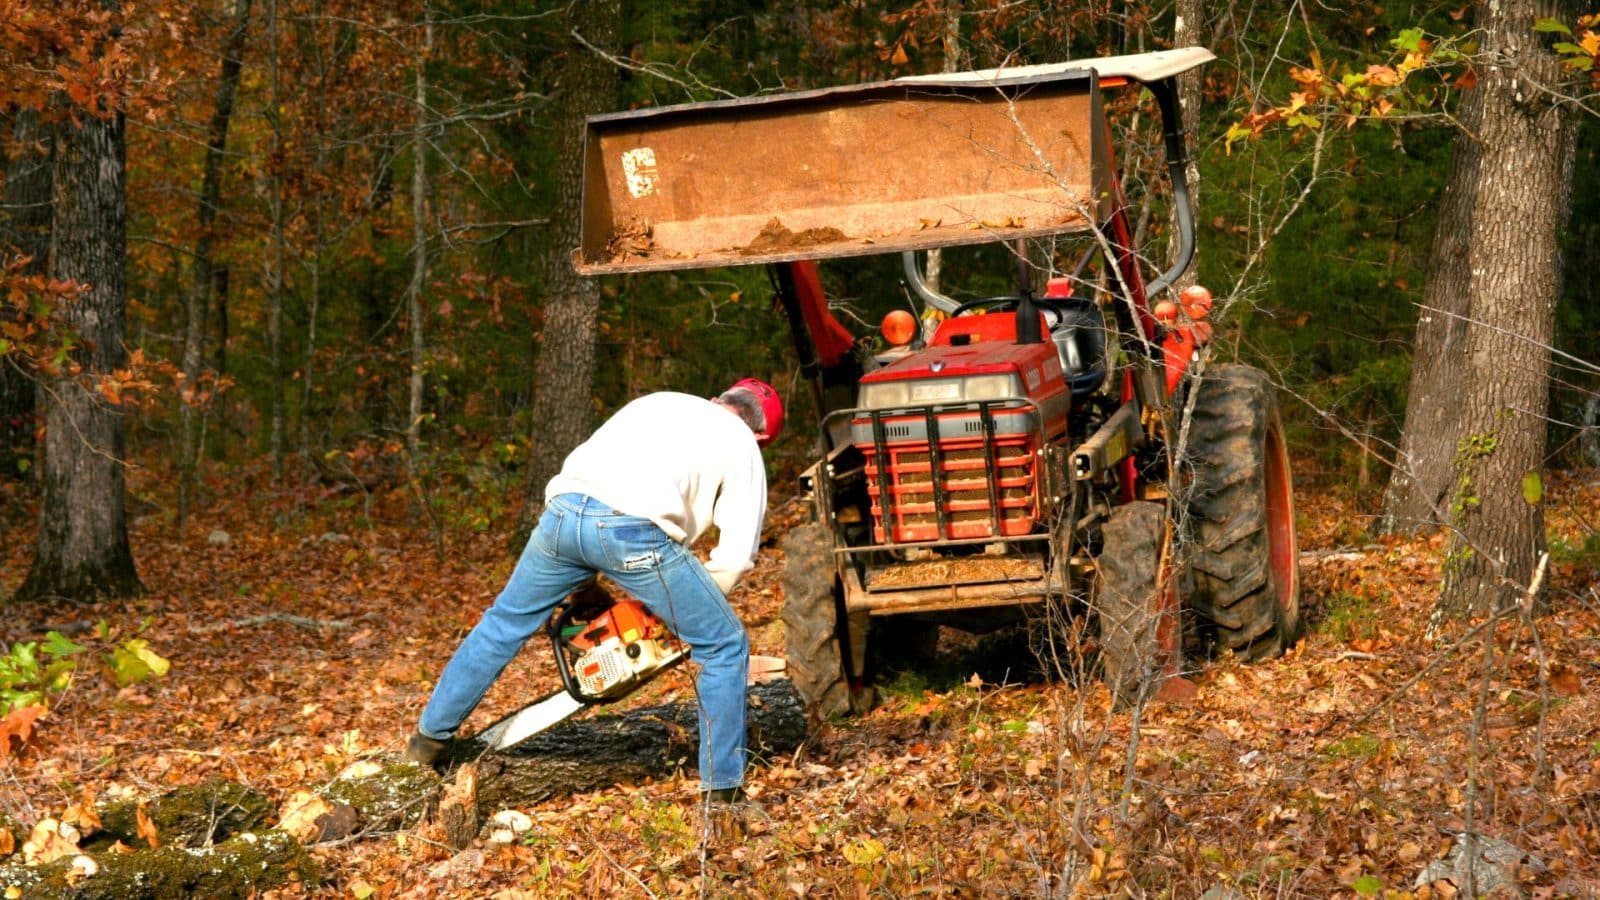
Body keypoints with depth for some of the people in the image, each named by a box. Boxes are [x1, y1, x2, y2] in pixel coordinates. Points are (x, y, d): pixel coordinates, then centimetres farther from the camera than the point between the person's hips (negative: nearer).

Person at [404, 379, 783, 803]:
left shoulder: (655, 402, 35)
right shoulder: (741, 445, 21)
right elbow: (737, 553, 12)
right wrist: (691, 607, 27)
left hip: (564, 510, 5)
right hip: (635, 529, -5)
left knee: (505, 622, 28)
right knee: (724, 648, 13)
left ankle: (430, 737, 37)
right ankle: (722, 787, 12)